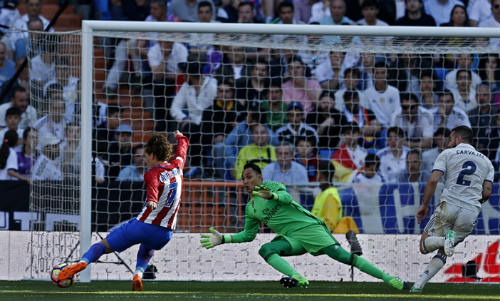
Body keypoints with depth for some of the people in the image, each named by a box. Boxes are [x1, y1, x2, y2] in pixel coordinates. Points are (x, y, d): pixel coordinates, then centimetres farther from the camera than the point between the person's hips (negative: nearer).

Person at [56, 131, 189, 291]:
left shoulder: (153, 174, -10)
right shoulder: (177, 165, 6)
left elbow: (153, 185, -36)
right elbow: (183, 147, 29)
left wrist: (152, 200, -57)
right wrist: (180, 136, 50)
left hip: (142, 225, -5)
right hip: (165, 233, 5)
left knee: (104, 245, 6)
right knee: (147, 251, 38)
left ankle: (83, 261, -21)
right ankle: (138, 274, 11)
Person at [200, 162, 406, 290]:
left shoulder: (272, 186, 1)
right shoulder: (250, 208, 19)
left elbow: (285, 197, -19)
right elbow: (248, 234, 25)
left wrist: (272, 195, -41)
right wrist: (223, 239, 16)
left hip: (308, 227, -6)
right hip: (291, 238, 6)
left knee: (341, 255, -19)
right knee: (266, 250, -22)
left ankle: (389, 279, -21)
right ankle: (298, 279, -39)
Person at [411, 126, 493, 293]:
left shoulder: (447, 154, 6)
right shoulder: (486, 161, 17)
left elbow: (433, 180, -5)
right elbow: (487, 193, 9)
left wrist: (424, 204, 3)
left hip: (448, 206, -3)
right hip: (471, 213, 3)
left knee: (424, 245, 11)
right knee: (442, 252, 15)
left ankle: (445, 240, -22)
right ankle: (419, 284, -5)